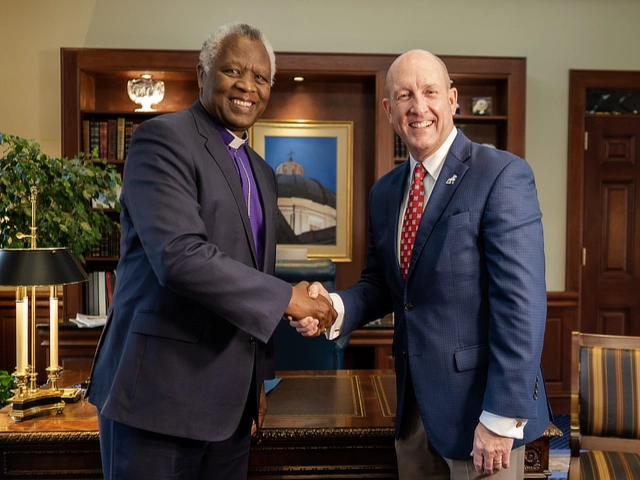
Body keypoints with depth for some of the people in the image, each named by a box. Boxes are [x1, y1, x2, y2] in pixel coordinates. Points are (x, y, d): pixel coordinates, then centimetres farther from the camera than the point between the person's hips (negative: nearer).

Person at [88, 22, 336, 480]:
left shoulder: (262, 174, 13)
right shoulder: (162, 138, -10)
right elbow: (180, 255, -23)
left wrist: (258, 379, 16)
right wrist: (285, 298, -16)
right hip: (160, 390, -6)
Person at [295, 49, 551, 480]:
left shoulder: (503, 175, -14)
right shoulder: (385, 191, 6)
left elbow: (522, 301, -18)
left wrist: (502, 417, -18)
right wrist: (335, 307, -9)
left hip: (477, 403, -5)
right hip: (413, 403, 6)